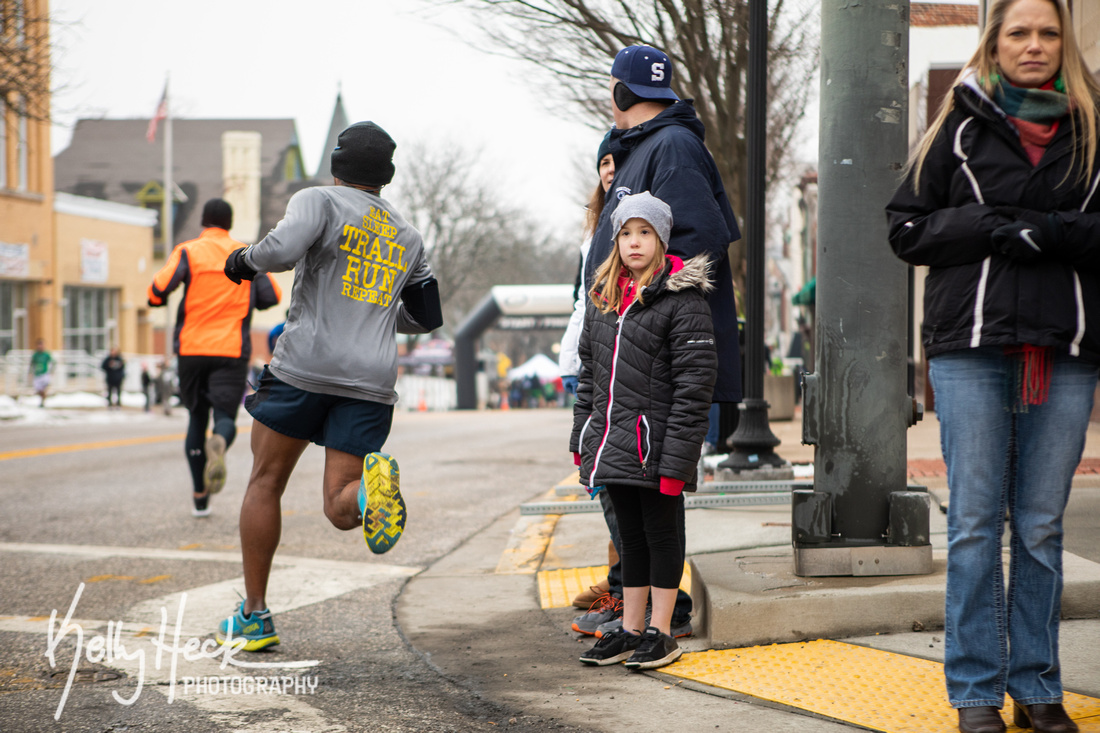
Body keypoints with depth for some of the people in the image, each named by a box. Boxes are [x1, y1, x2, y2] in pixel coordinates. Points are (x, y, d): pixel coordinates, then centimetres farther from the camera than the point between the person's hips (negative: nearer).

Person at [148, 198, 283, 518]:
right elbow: (272, 296, 6)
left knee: (197, 417, 13)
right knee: (225, 416, 0)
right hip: (232, 350, 0)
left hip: (192, 348, 0)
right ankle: (218, 443, -39)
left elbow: (158, 288, -13)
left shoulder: (188, 252, 1)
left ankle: (200, 497, 14)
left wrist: (157, 299, 10)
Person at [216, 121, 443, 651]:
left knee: (265, 483, 13)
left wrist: (246, 259, 2)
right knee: (340, 510, 4)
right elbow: (427, 318, 25)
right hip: (372, 381, 3)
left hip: (306, 365, -3)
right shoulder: (408, 237, 19)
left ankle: (254, 618, 16)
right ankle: (372, 485, -33)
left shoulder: (320, 201, 2)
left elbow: (283, 249, -18)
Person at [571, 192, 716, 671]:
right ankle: (630, 630, 21)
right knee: (631, 536, 14)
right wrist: (581, 441, 14)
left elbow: (694, 385, -14)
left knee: (661, 534, 4)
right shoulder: (603, 298, 12)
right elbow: (588, 374, 18)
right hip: (613, 444, 6)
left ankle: (660, 632, 12)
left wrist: (676, 457, -18)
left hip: (654, 445, -6)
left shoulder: (682, 299, -10)